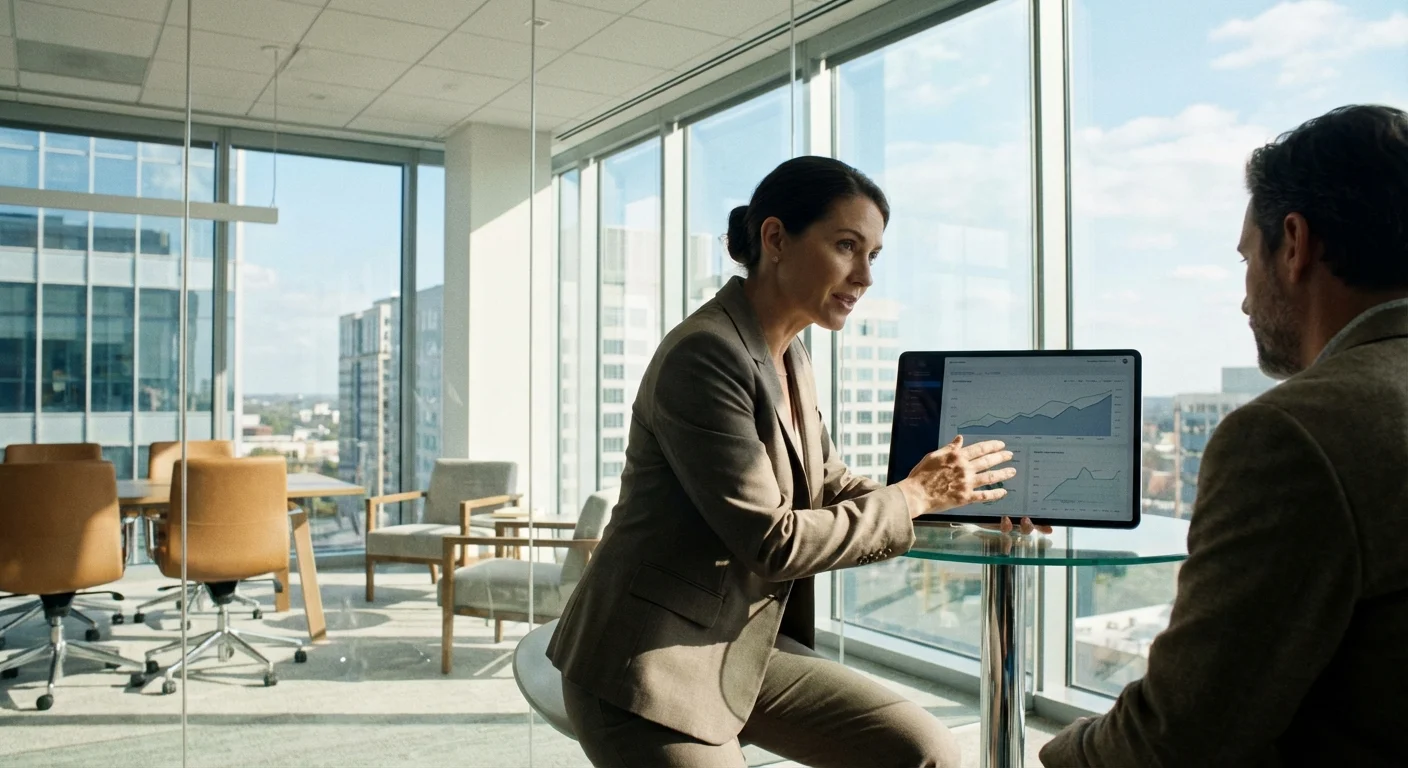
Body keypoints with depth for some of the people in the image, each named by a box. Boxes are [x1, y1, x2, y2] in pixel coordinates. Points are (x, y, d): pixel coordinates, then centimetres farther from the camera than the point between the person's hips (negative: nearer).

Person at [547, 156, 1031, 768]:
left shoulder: (790, 360, 6)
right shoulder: (705, 355, -22)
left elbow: (831, 488, 13)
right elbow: (773, 542, -23)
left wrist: (956, 500, 1)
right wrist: (912, 497, -13)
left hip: (747, 649, 8)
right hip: (653, 668, -8)